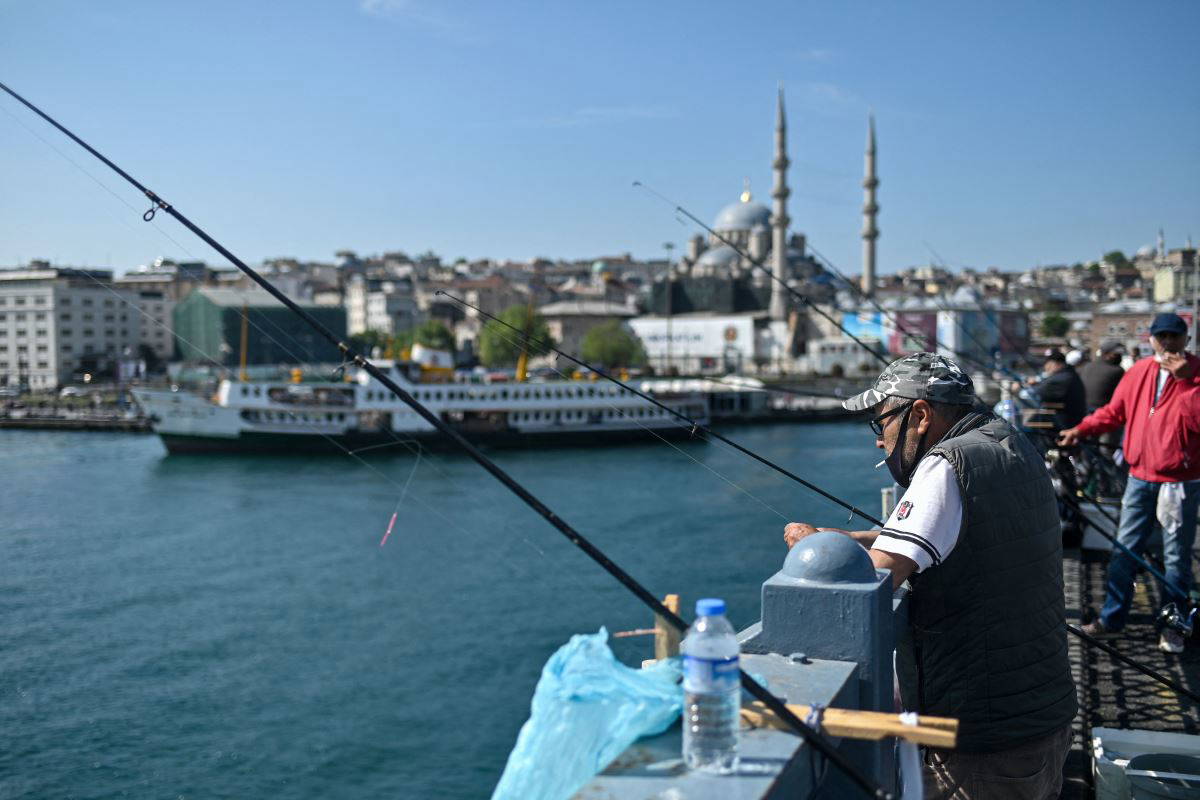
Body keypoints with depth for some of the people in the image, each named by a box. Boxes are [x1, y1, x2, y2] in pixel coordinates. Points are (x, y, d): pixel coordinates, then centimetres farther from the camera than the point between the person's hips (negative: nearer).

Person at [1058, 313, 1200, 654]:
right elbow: (1114, 411, 12)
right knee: (1124, 549, 9)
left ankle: (1173, 626, 18)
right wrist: (1081, 429, 1)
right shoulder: (1139, 372, 5)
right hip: (1141, 477, 4)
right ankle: (1112, 618, 19)